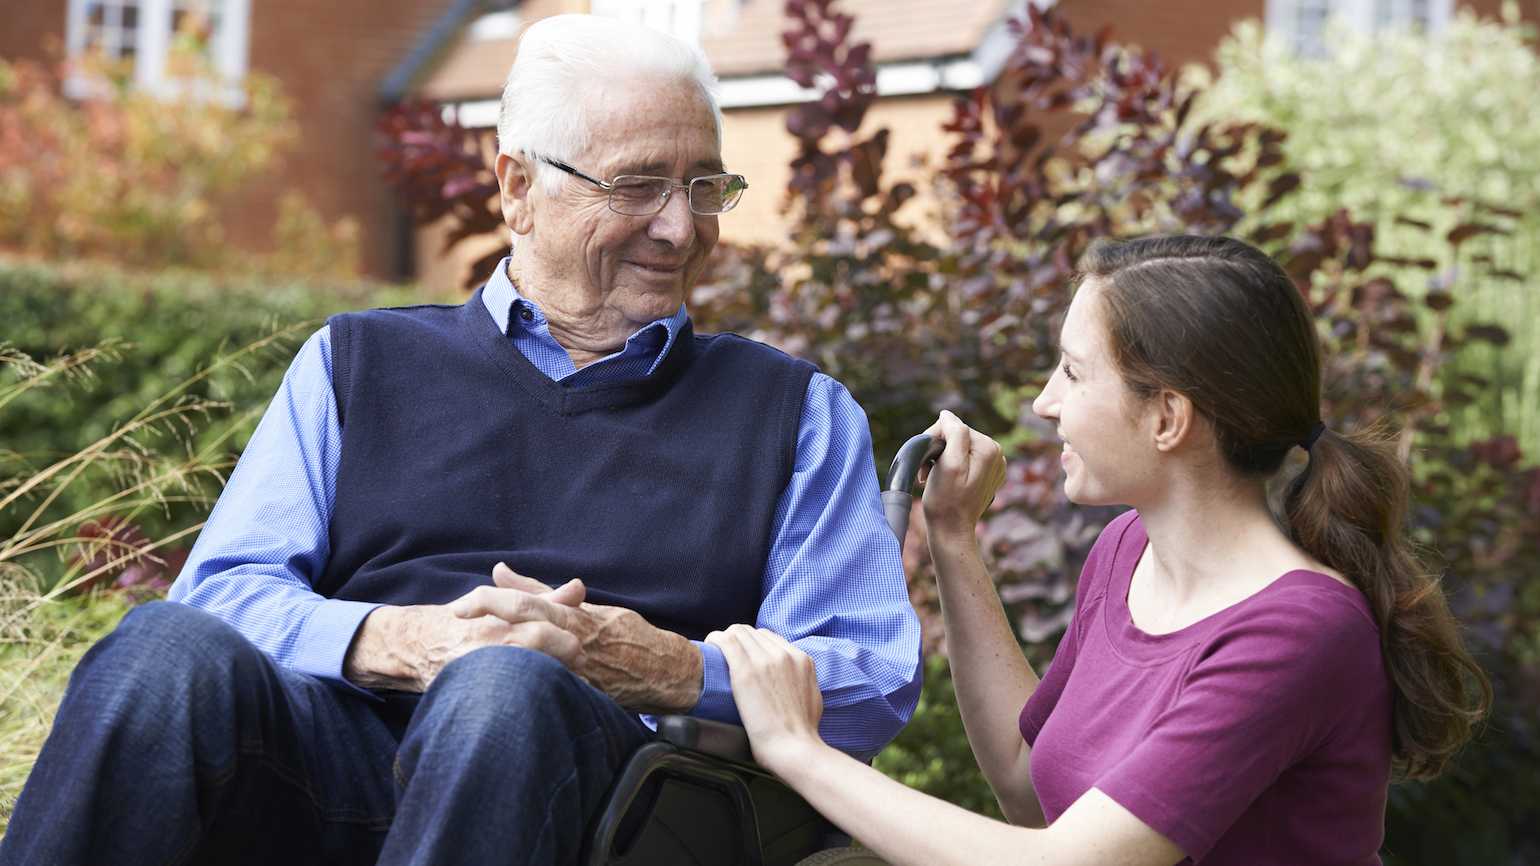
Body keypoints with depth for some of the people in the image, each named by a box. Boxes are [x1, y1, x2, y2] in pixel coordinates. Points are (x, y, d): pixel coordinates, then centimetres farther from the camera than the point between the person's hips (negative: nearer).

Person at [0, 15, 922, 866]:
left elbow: (878, 680, 10)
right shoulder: (357, 363, 23)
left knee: (505, 686, -38)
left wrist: (658, 667, -9)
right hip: (333, 746, 1)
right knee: (170, 647, -32)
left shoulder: (797, 410, 21)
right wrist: (399, 642, -11)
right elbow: (221, 589, 11)